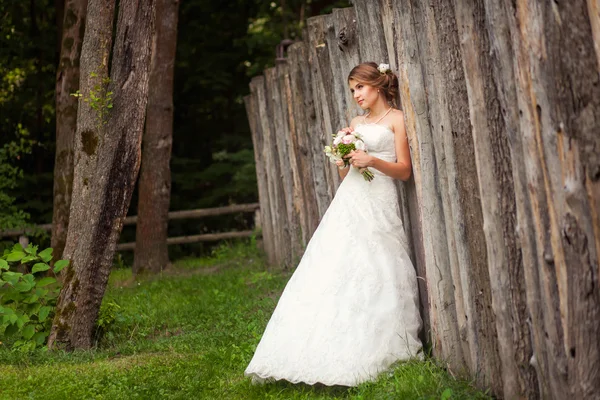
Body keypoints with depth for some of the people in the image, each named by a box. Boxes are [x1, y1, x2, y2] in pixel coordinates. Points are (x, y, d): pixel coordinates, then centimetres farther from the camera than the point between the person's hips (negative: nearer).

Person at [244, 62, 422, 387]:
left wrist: (373, 161, -16)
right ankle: (328, 354, -3)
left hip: (378, 204, -5)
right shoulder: (356, 123, 19)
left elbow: (404, 170, -3)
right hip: (348, 202, 5)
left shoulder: (396, 119, 4)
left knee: (374, 276, -9)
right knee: (333, 271, -4)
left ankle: (372, 354, -4)